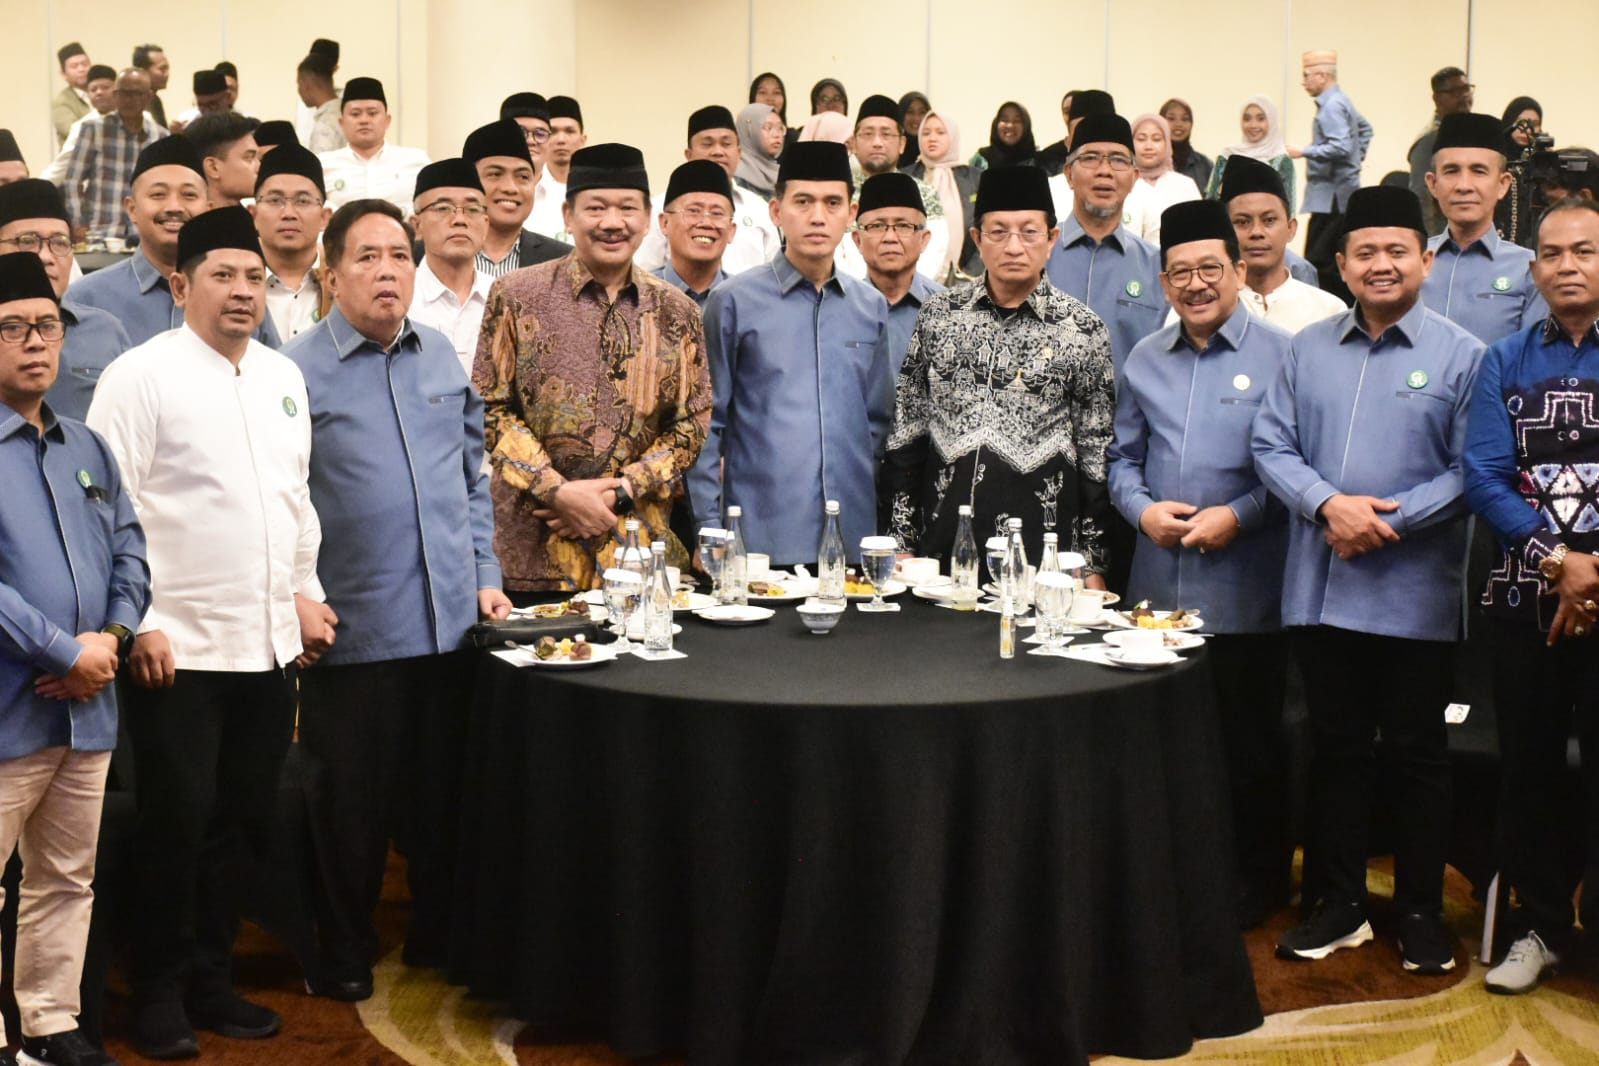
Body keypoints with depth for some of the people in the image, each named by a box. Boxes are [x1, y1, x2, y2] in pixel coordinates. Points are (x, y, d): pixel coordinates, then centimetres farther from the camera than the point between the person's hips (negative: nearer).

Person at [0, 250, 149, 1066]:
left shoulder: (87, 447, 13)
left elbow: (129, 548, 14)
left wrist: (112, 638, -4)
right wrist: (67, 652, -16)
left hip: (87, 706, 7)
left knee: (67, 879, 16)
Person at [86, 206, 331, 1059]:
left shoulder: (284, 377, 12)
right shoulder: (141, 376, -7)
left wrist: (307, 592, 15)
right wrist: (140, 623, -15)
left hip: (270, 642, 6)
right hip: (178, 645, -6)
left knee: (240, 822, 12)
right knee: (176, 821, 2)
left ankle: (210, 979, 26)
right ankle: (158, 993, 18)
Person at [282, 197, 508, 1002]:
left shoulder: (441, 356, 9)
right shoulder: (299, 370, -7)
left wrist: (485, 574, 11)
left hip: (451, 622, 5)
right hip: (355, 632, -4)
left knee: (443, 794, 14)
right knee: (353, 806, 8)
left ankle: (437, 938, 30)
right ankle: (344, 957, 24)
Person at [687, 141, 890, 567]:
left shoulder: (871, 307, 10)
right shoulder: (734, 301, -1)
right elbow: (707, 425, 0)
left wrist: (891, 526, 10)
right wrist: (710, 528, -5)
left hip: (855, 533, 4)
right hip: (761, 537, -3)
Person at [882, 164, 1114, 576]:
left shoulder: (1082, 330, -1)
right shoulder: (939, 313, 5)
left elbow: (1097, 454, 2)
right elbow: (906, 433, 8)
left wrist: (1092, 563, -1)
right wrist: (901, 542, 5)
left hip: (1042, 549, -2)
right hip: (942, 541, 2)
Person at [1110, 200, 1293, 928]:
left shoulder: (1279, 354, -5)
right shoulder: (1144, 361, 11)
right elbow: (1122, 459, 15)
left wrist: (1238, 516, -16)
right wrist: (1142, 509, -4)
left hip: (1245, 588, -4)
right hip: (1158, 584, 5)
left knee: (1249, 739, 7)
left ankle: (1258, 881, 22)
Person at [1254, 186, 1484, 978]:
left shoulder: (1461, 354, -3)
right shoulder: (1308, 348, 7)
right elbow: (1272, 446, 3)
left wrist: (1392, 518, -17)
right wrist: (1328, 504, -13)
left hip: (1416, 594, -3)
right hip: (1321, 587, 3)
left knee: (1414, 755, 7)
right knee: (1335, 748, 12)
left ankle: (1421, 913, 21)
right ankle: (1339, 904, 24)